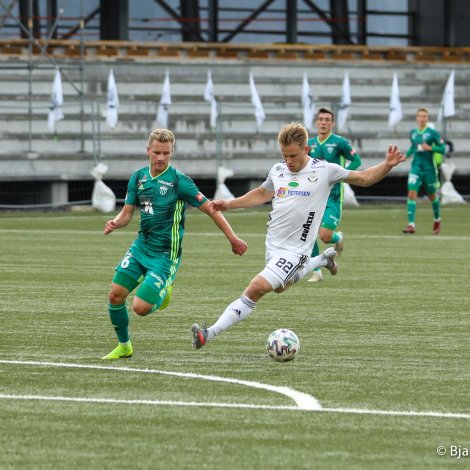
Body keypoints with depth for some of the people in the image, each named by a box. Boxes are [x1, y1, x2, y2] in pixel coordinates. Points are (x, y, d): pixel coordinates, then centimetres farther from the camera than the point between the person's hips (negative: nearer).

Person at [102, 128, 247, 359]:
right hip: (140, 247, 5)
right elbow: (127, 213, 9)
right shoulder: (139, 177, 3)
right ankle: (124, 346, 18)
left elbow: (210, 209, -10)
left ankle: (161, 292, 21)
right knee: (115, 295, -5)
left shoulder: (179, 181, -14)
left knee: (141, 307, -16)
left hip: (165, 255, -5)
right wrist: (115, 223, -14)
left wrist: (233, 239, -10)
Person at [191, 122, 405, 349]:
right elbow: (262, 194, 23)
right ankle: (323, 259, 48)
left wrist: (387, 165, -18)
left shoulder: (324, 170, -11)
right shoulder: (277, 171, 2)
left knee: (256, 288, -20)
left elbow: (363, 178, -2)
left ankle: (210, 333, -19)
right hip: (273, 243, 7)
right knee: (280, 287, 31)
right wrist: (229, 204, 14)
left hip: (294, 251, -7)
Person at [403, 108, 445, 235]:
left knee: (432, 196, 12)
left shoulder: (433, 133, -7)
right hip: (416, 167, 3)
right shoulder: (413, 133, 7)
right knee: (412, 194, -14)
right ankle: (411, 224, -17)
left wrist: (430, 148, -22)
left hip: (429, 168, -3)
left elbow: (443, 148, -8)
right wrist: (406, 155, 7)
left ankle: (437, 220, 37)